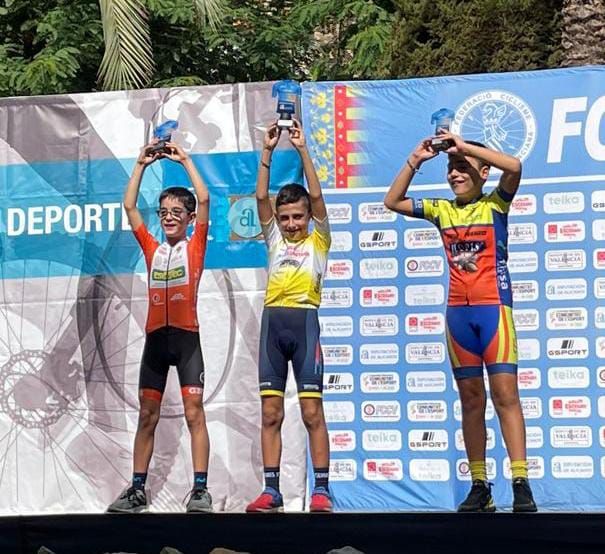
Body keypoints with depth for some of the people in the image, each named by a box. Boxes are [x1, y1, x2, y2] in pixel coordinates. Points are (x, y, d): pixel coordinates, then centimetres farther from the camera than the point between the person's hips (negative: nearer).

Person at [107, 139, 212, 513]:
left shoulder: (195, 246, 4)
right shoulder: (152, 248, 13)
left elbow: (204, 199, -5)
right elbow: (129, 206, 13)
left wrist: (185, 160, 1)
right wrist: (142, 164, 12)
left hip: (186, 336, -4)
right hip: (155, 337, 4)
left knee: (194, 412, -8)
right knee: (147, 416, 8)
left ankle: (200, 489, -9)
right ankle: (137, 489, 13)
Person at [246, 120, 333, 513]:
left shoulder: (318, 241, 9)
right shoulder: (275, 239, 18)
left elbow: (316, 196, -2)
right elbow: (261, 197, 9)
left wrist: (303, 150, -5)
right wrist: (268, 152, 2)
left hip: (304, 321, -4)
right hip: (273, 322, 4)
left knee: (312, 410, -6)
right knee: (271, 413, 2)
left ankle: (322, 489, -2)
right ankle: (271, 490, 5)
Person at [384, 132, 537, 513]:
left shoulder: (495, 204, 1)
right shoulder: (442, 210, 12)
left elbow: (514, 166, -17)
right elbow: (392, 202, 16)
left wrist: (464, 145, -12)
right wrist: (415, 161, 6)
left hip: (494, 307, -4)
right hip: (458, 311, 5)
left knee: (506, 394, -11)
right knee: (471, 399, 5)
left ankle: (521, 483, -14)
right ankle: (480, 486, 9)